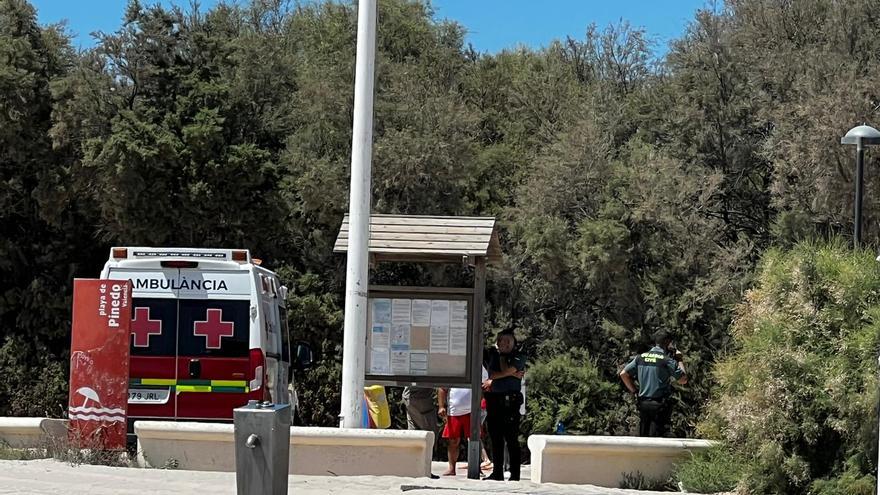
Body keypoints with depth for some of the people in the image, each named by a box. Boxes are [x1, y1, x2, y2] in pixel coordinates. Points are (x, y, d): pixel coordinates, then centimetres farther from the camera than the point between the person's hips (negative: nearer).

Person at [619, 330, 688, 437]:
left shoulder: (641, 357, 6)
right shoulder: (667, 360, -9)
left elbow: (623, 374, 6)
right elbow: (683, 380, -2)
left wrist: (634, 391, 12)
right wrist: (680, 360, 8)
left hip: (643, 403, 5)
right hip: (659, 404, -5)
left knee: (643, 436, 12)